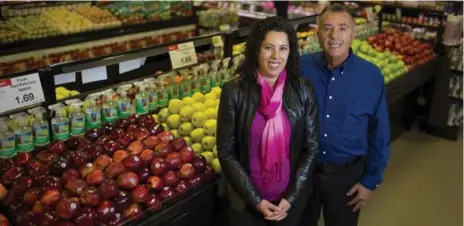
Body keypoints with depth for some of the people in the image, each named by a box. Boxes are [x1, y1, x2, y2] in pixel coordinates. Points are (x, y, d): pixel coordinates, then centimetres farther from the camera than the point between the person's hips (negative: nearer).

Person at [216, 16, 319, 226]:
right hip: (244, 199, -1)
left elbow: (311, 147, -2)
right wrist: (256, 200, -11)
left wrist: (291, 197, -7)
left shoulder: (303, 90, -8)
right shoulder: (234, 91, -13)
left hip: (290, 198, 2)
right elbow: (226, 152, -10)